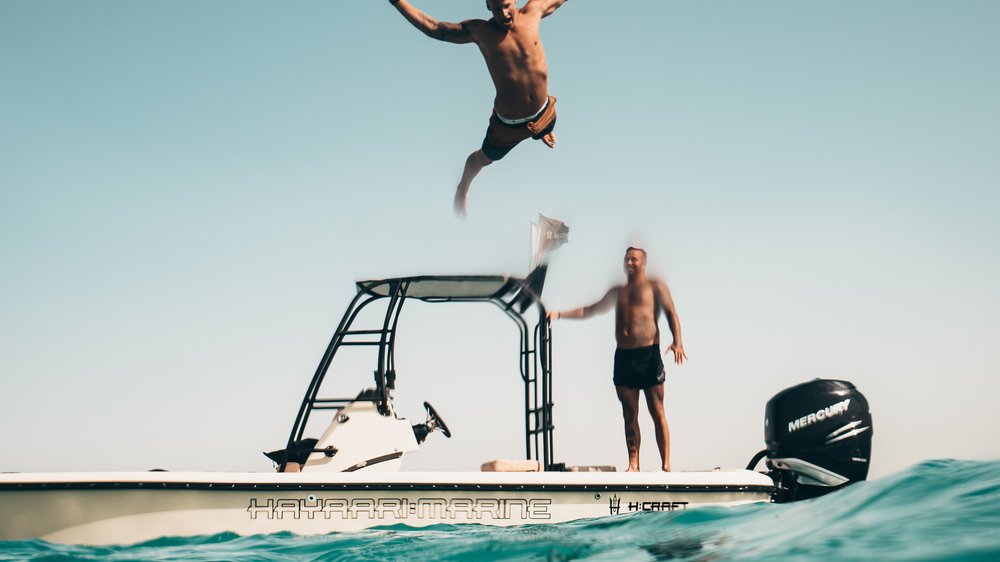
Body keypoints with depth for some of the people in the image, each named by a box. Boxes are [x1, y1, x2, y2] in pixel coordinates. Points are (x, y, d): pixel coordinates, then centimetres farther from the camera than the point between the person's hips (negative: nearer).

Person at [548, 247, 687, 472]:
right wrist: (559, 314, 16)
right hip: (623, 356, 5)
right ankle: (633, 465, 5)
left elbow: (671, 313, -2)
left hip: (649, 354, -5)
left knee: (657, 413, -5)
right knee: (629, 415, 3)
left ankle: (666, 465, -4)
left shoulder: (655, 286, 8)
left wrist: (677, 342, -18)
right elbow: (589, 310, 26)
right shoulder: (617, 291, 22)